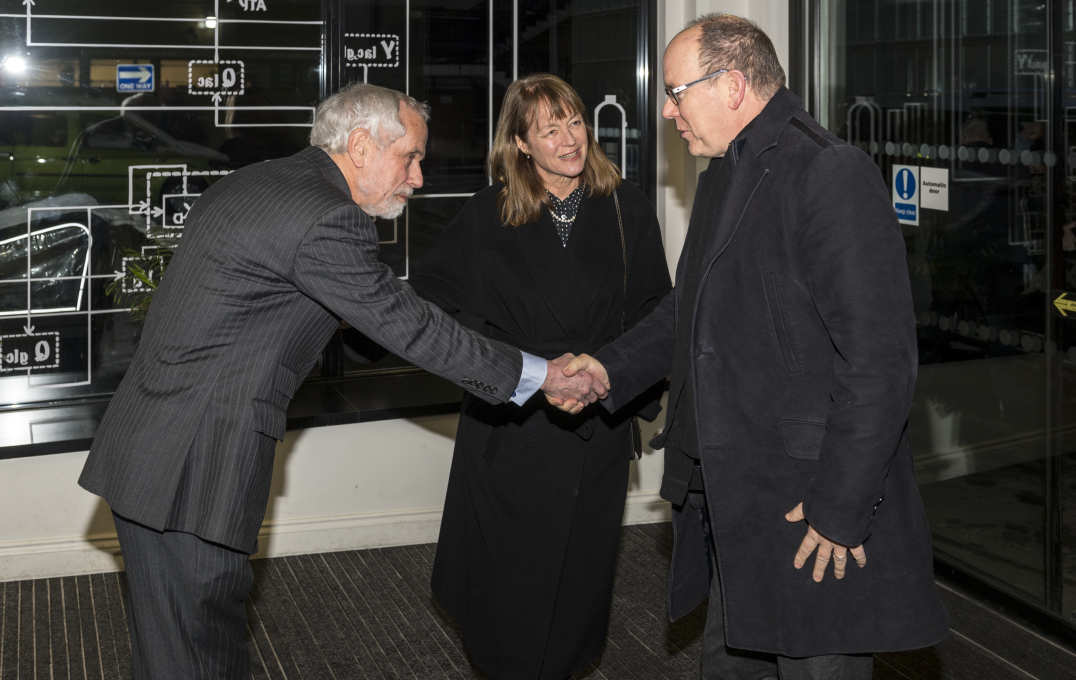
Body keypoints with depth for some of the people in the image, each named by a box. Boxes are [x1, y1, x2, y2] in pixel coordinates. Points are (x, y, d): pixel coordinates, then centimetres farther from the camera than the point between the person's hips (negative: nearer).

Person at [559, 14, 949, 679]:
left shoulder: (832, 174, -17)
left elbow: (880, 363, -21)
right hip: (730, 500, 9)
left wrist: (839, 510, -20)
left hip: (813, 507, -9)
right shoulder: (724, 175, 15)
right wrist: (610, 368, 11)